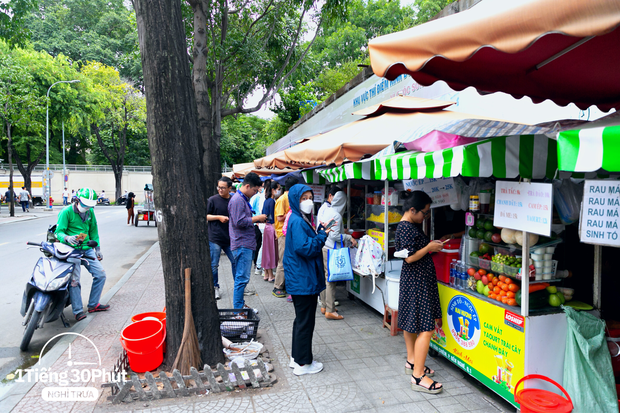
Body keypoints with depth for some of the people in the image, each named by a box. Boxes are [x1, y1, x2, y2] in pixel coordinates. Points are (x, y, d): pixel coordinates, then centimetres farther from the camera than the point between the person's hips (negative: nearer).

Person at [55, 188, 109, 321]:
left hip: (87, 249, 6)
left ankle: (93, 305, 17)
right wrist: (67, 238, -31)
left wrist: (97, 248, 18)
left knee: (100, 274, 4)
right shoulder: (66, 211, -8)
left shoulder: (90, 212, 10)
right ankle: (78, 311, -3)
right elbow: (59, 231, -9)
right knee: (74, 279, -14)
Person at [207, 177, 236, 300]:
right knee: (214, 265, 3)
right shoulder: (212, 200, -5)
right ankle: (215, 287, 19)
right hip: (215, 238, -3)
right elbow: (205, 216, -3)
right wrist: (219, 217, -13)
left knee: (236, 261, 10)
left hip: (230, 238, 4)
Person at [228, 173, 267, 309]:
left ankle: (240, 305, 26)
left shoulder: (243, 199, 18)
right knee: (242, 278, -6)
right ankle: (238, 309, 2)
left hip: (246, 245, 11)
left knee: (242, 277, 16)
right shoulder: (237, 200, -15)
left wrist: (257, 219, 12)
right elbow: (239, 222, -22)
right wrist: (256, 218, -13)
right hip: (242, 245, -11)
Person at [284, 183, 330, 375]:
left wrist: (320, 231, 4)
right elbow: (305, 248, -26)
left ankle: (297, 357, 33)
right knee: (305, 321, 2)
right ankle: (303, 363, 16)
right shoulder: (297, 222, -19)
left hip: (304, 279, 11)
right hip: (303, 280, -11)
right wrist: (322, 236, -15)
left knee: (302, 319, 20)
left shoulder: (302, 220, 13)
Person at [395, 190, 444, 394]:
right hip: (418, 282, -11)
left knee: (411, 323, 20)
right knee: (426, 329, -7)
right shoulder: (406, 228, -20)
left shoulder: (410, 225, 11)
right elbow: (410, 257, -23)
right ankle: (418, 376, -1)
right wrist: (429, 248, -13)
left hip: (412, 280, 11)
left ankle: (412, 362, 34)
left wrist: (432, 245, 9)